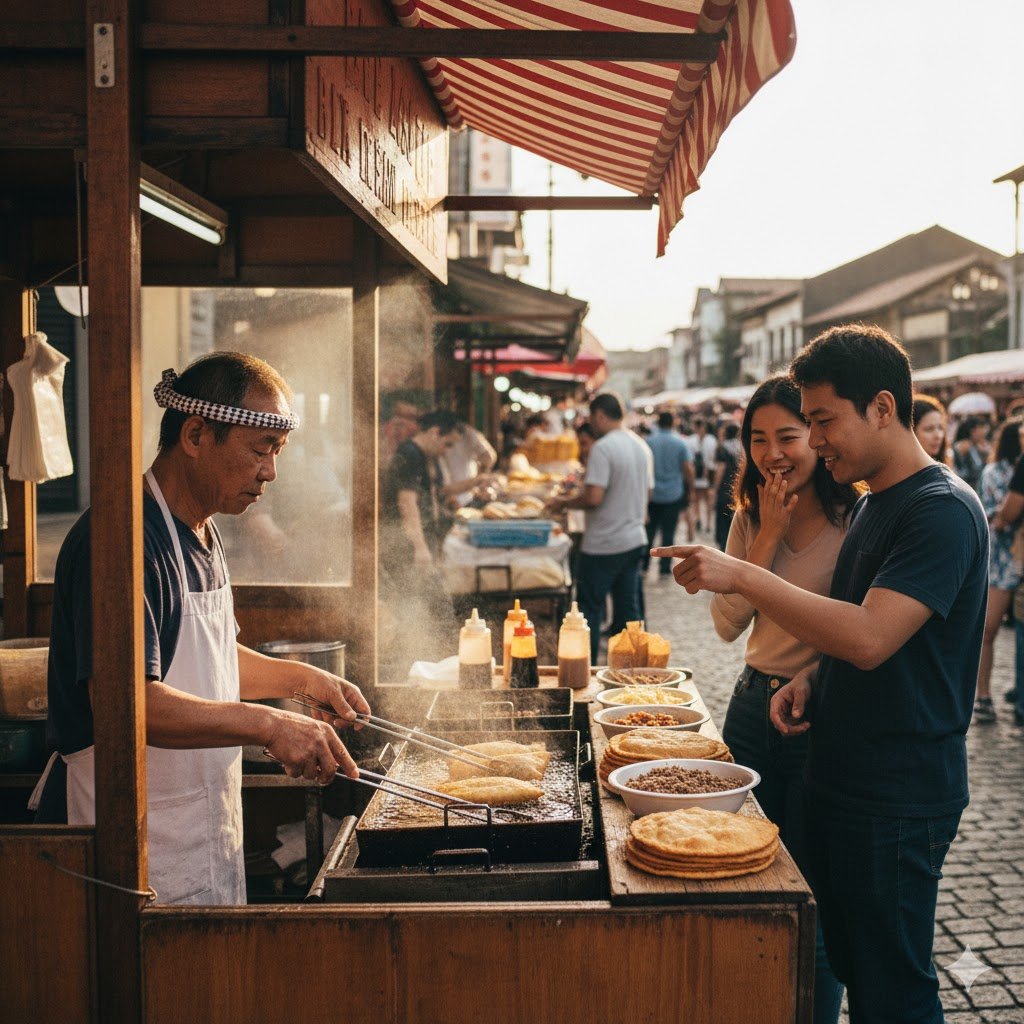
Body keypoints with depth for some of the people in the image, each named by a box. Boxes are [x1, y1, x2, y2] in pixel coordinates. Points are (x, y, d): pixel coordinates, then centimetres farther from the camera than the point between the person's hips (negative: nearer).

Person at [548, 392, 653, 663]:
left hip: (604, 545, -8)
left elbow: (594, 497, -23)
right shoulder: (642, 446, 9)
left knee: (590, 609, 3)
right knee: (628, 607, 12)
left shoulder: (602, 448, -17)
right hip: (635, 539, 8)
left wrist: (564, 503, -8)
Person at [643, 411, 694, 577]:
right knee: (668, 532, 4)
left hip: (651, 495, 1)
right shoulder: (680, 443, -5)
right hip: (673, 495, -1)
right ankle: (665, 568, 6)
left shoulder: (648, 441, -2)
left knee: (649, 530, 10)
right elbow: (688, 468, -10)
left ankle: (643, 564, 12)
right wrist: (690, 487, 5)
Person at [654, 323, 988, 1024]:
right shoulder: (872, 505, 13)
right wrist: (812, 680, 3)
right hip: (840, 782, 9)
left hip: (899, 801, -9)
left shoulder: (944, 510, -18)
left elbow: (870, 638, -28)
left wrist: (743, 578, -26)